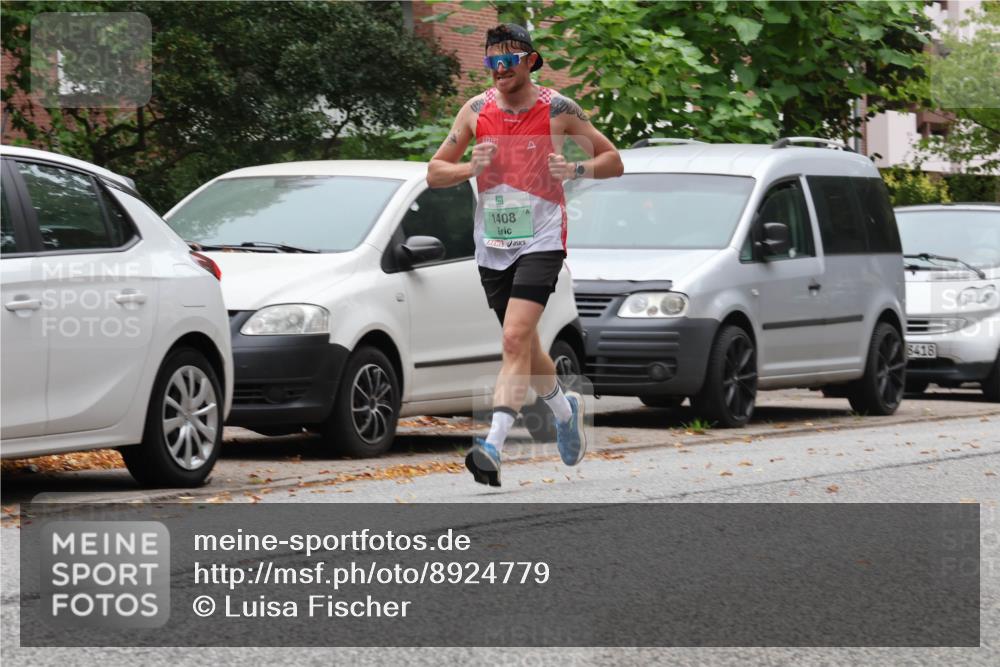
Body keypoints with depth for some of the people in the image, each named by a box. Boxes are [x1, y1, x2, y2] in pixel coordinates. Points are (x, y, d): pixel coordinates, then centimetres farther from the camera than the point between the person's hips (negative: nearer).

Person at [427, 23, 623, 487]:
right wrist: (471, 167, -12)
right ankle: (565, 409, 43)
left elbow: (613, 161, 5)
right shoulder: (476, 110, 4)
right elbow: (434, 173, 8)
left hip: (541, 240, -5)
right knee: (523, 345, 15)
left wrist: (575, 169, -15)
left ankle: (494, 444, -28)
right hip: (492, 244, 5)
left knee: (516, 337, -20)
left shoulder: (559, 110, -4)